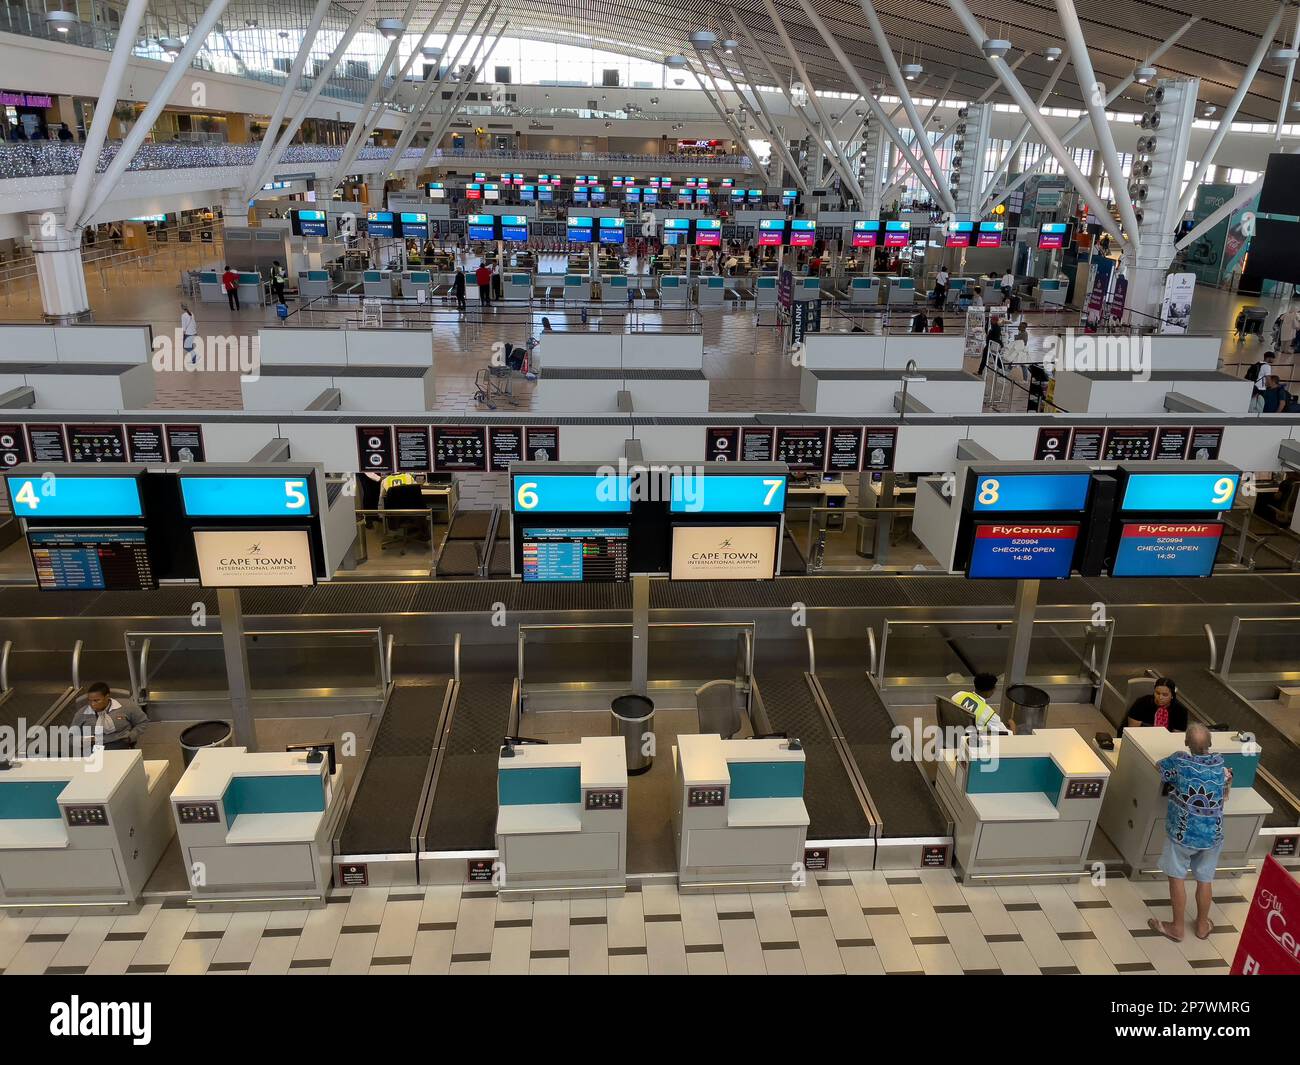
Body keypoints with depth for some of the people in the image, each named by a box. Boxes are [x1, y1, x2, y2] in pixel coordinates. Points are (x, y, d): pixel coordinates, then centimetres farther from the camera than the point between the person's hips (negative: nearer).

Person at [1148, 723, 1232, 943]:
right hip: (1212, 834, 3)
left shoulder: (1179, 761, -19)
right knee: (1205, 880, 18)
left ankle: (1177, 928, 23)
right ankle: (1203, 926, 35)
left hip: (1182, 833, -3)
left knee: (1177, 878, 12)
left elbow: (1159, 767, 3)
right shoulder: (1220, 763, -9)